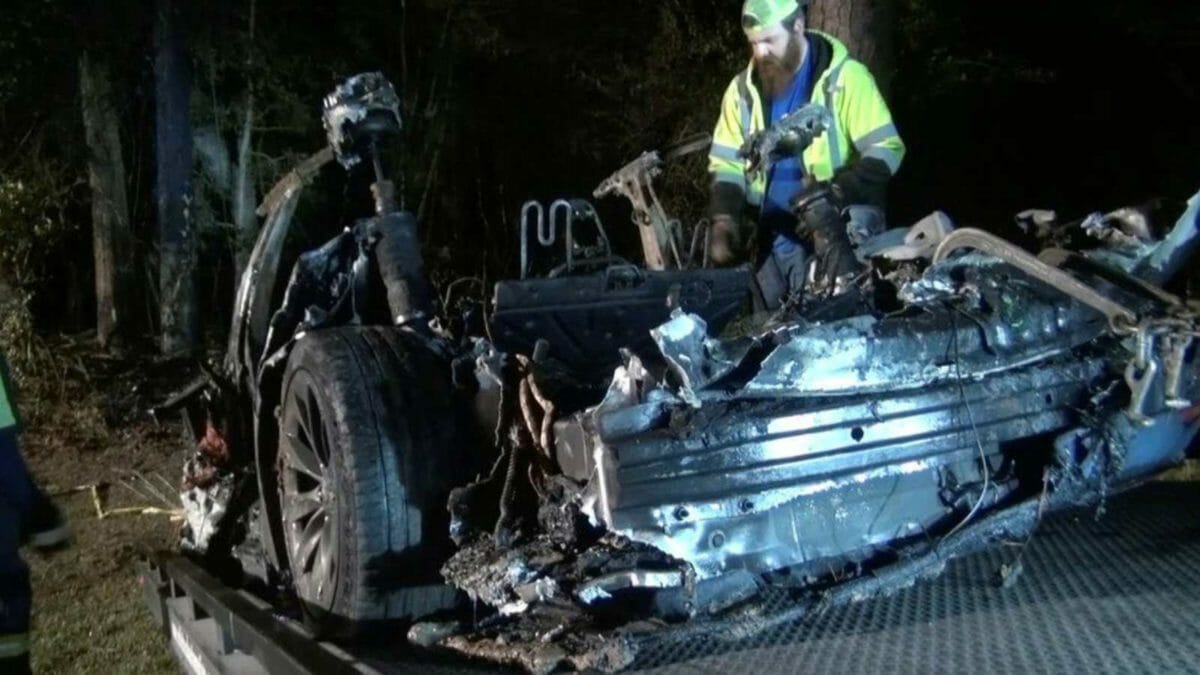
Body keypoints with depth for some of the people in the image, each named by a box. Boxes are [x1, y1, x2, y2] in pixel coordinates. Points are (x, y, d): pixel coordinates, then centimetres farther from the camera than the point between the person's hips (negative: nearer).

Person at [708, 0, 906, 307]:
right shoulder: (744, 88, 8)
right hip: (773, 237, 5)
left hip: (838, 231, -4)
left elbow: (886, 150, -9)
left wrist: (834, 195, -22)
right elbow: (726, 161, 11)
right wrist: (725, 219, -5)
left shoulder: (845, 78, -7)